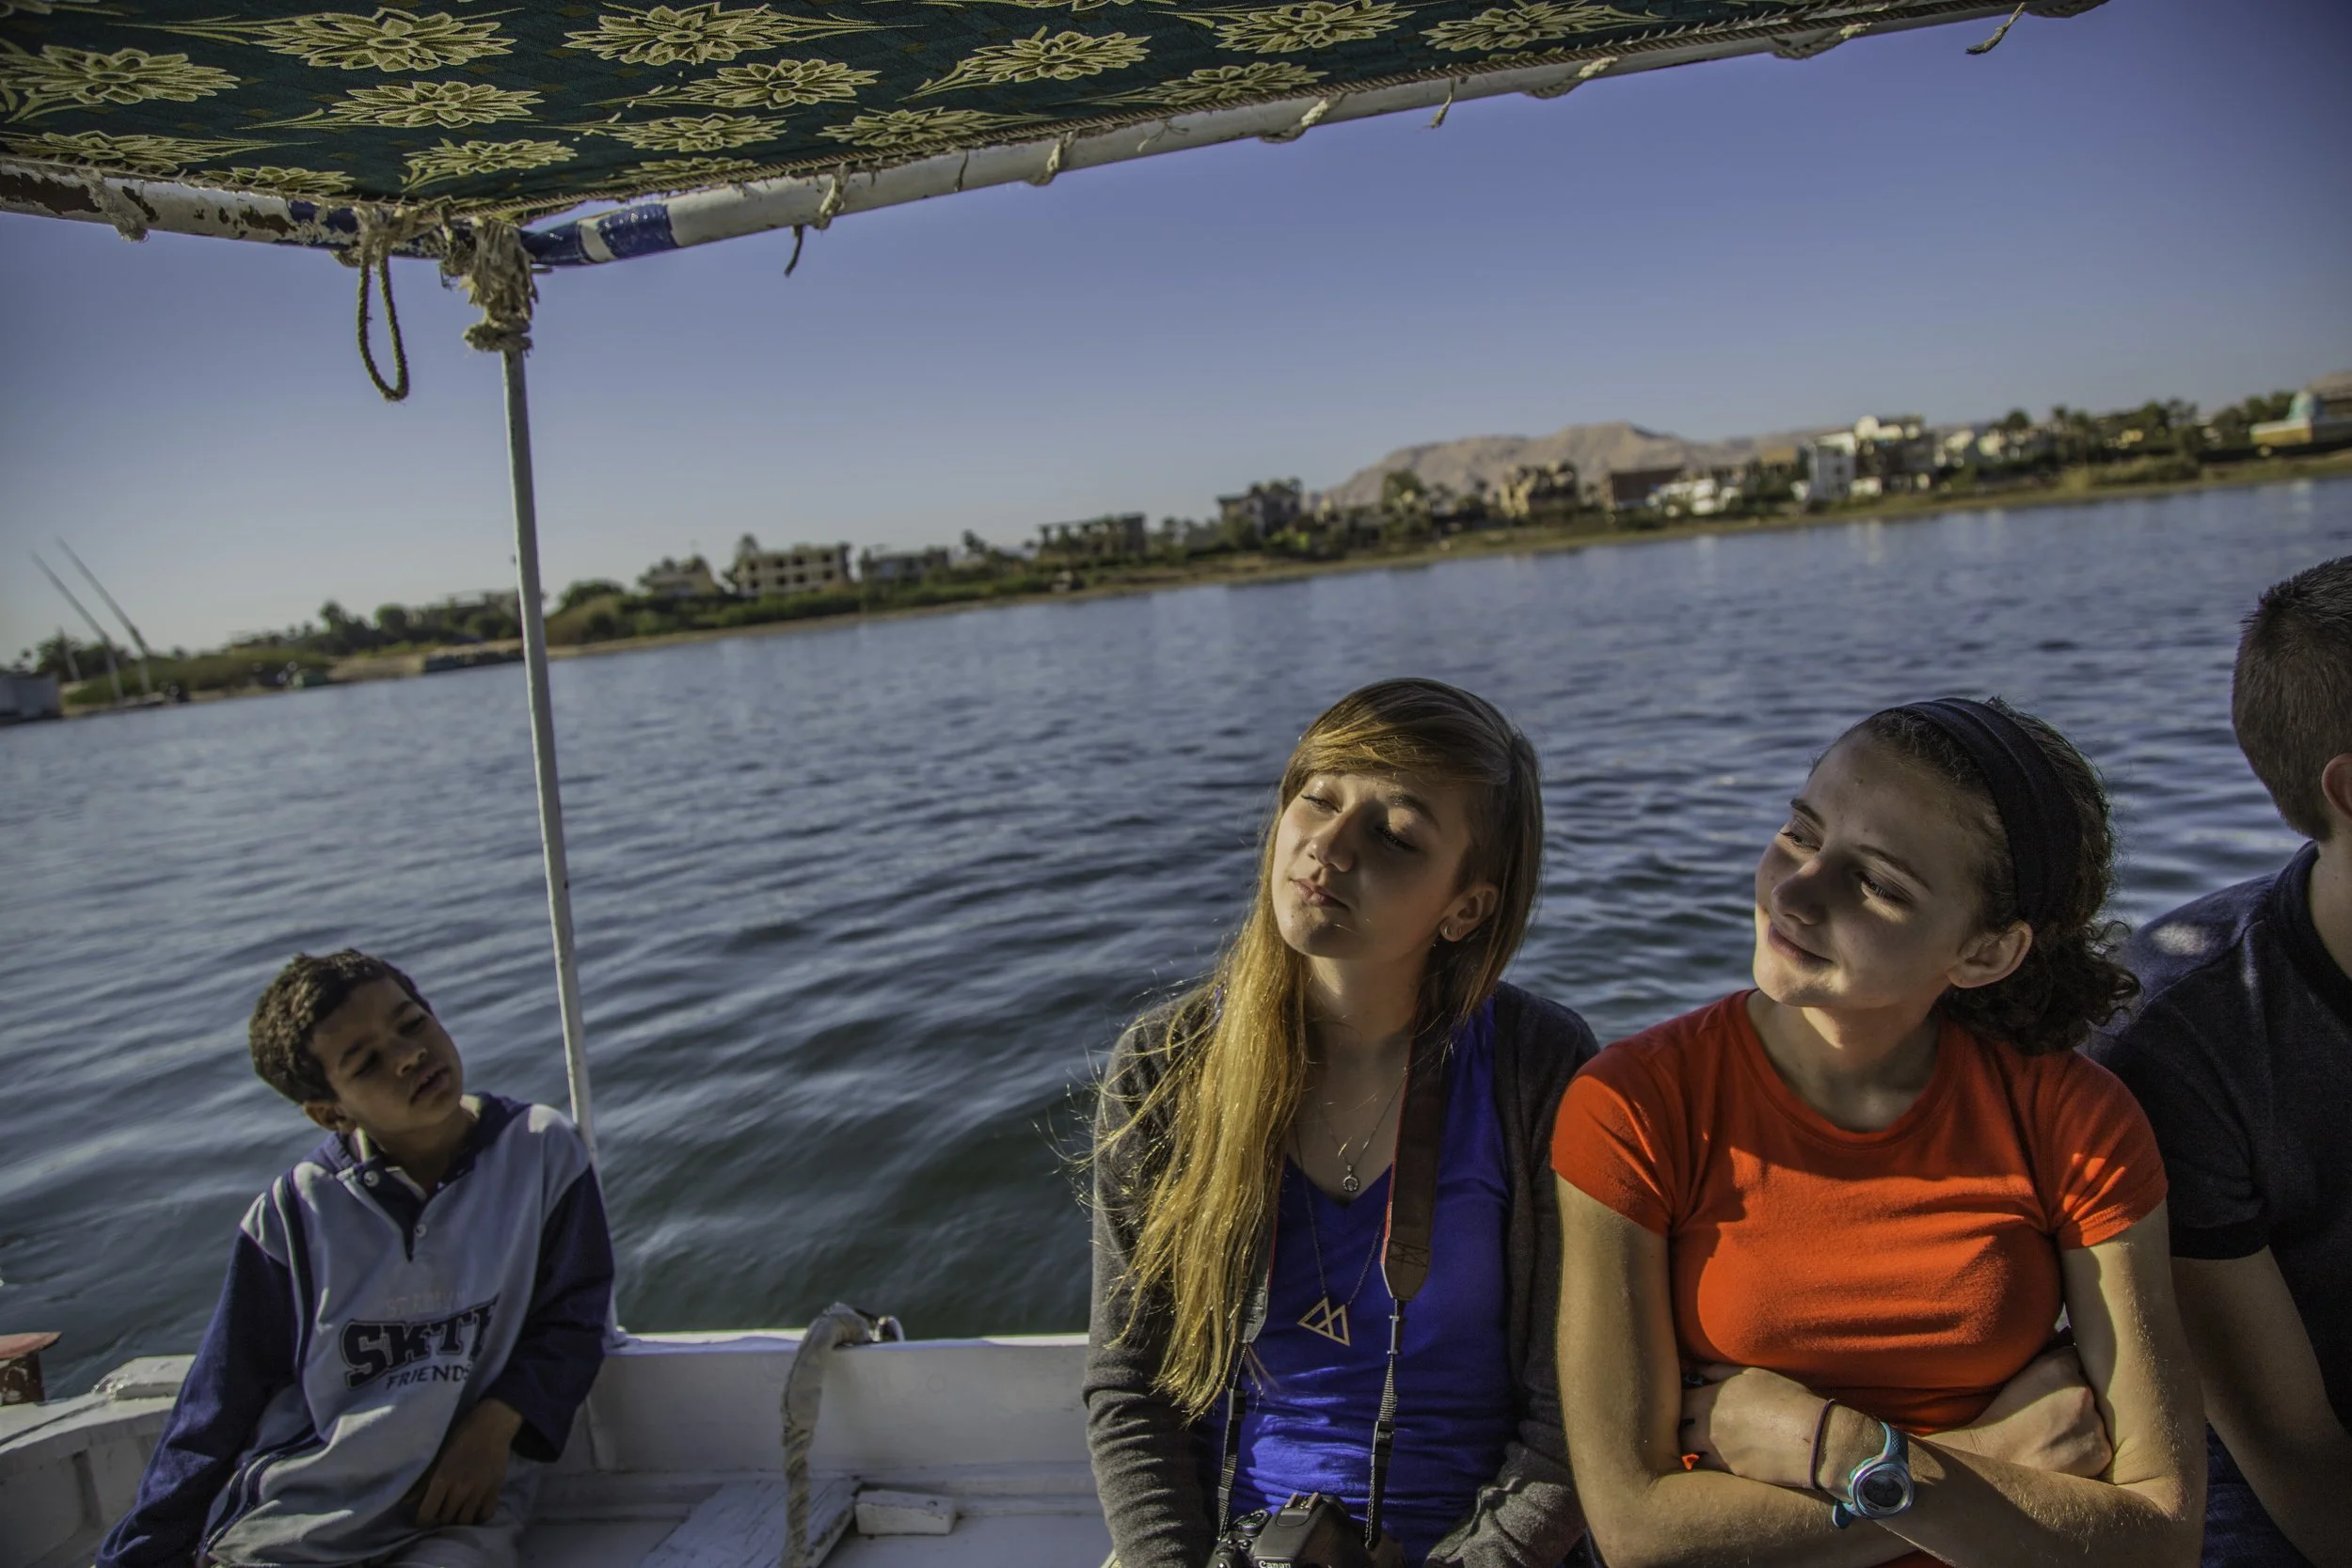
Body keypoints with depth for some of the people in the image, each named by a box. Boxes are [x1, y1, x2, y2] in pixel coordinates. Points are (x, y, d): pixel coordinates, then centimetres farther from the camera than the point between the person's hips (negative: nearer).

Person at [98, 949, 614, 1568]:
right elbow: (216, 1411, 8)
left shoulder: (540, 1152, -4)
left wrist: (495, 1424, -12)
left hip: (454, 1518, -1)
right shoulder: (297, 1213, -2)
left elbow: (571, 1317, 3)